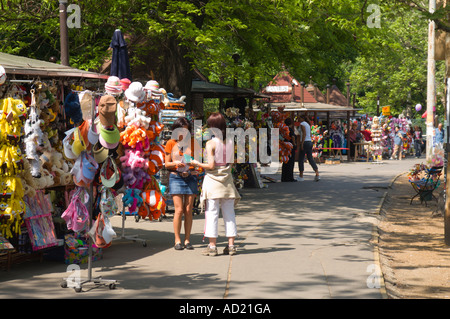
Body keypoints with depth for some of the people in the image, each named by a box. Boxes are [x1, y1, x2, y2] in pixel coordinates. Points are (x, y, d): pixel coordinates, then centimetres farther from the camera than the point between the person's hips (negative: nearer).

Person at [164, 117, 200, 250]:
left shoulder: (193, 142, 6)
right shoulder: (171, 143, 5)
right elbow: (167, 164, 7)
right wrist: (175, 163, -13)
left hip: (190, 177, 1)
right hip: (175, 178, -1)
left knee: (188, 210, 0)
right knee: (179, 210, -9)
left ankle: (187, 240, 7)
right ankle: (177, 240, -1)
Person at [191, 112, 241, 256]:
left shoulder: (211, 144, -11)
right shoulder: (230, 143, 4)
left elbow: (211, 165, -15)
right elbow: (231, 163, 7)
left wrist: (197, 163, -1)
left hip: (213, 180, -4)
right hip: (227, 180, 5)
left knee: (212, 213, 1)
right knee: (229, 213, 9)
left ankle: (212, 246, 1)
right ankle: (231, 245, 10)